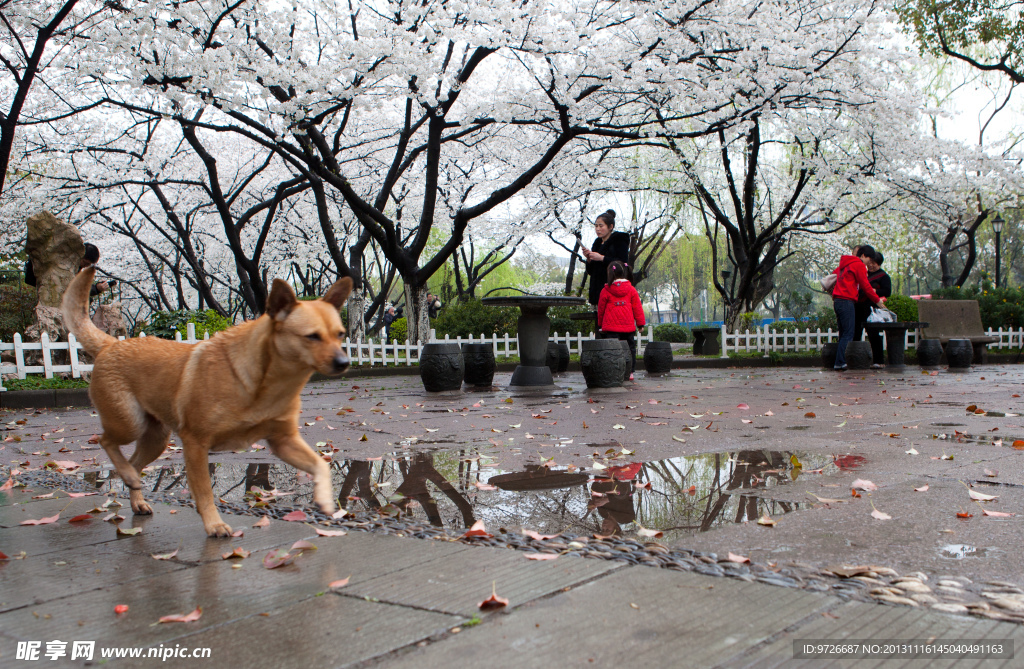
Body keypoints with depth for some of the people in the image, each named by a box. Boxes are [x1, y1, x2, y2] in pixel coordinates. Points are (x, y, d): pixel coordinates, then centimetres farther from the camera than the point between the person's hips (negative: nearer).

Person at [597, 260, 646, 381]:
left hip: (611, 327, -2)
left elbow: (601, 309, 6)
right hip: (628, 326, 2)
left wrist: (600, 324, 18)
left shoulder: (605, 291, -2)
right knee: (629, 348, 11)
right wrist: (640, 323, 11)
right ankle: (630, 372, 13)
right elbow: (637, 308, 4)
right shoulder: (631, 289, 3)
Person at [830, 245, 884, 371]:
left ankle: (839, 362, 4)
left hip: (838, 301, 9)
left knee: (843, 334, 9)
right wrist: (877, 300, 5)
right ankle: (840, 363, -15)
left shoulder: (845, 264, 22)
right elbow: (865, 286, -5)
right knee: (848, 335, -9)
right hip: (847, 302, -9)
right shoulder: (859, 265, -4)